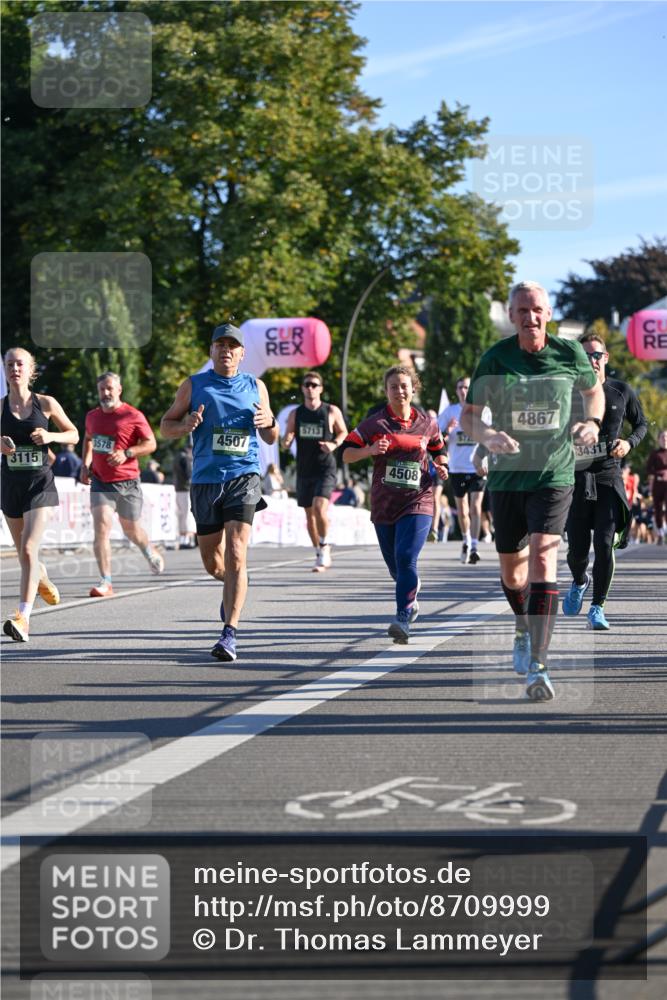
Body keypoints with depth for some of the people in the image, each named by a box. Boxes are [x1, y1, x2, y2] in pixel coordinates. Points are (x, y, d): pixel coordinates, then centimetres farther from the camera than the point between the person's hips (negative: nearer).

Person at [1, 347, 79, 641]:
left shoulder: (46, 404, -2)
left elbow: (74, 435, 7)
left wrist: (50, 436, -12)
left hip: (40, 482, -3)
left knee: (29, 548, -18)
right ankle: (44, 582, 49)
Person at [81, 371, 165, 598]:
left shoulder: (133, 416, -8)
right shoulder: (92, 416, 8)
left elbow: (151, 443, -7)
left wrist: (126, 453, -22)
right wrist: (85, 465, 14)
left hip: (127, 482, -3)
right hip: (100, 482, 3)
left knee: (131, 529, 12)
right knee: (101, 527, -16)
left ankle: (149, 551, 48)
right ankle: (105, 582, -17)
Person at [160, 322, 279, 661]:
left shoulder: (255, 387, 10)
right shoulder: (194, 385, 7)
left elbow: (271, 438, 18)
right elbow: (165, 425, 10)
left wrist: (269, 423, -6)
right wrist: (185, 425, -12)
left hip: (243, 477, -1)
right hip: (205, 480, 1)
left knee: (236, 555, -15)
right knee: (212, 562, 9)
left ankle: (230, 633, -17)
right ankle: (235, 585, 45)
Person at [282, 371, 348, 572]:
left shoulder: (332, 412, -2)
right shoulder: (295, 414, 5)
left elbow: (343, 432, 11)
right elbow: (285, 444, 8)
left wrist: (334, 444, -10)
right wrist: (286, 440, -16)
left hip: (325, 469, -4)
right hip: (304, 470, 4)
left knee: (320, 508, -22)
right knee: (310, 514, 8)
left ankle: (324, 546, -3)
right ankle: (320, 555, 22)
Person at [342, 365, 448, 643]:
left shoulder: (427, 424, 4)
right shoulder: (374, 423, 0)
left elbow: (439, 450, 22)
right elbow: (347, 454, 0)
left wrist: (440, 467, 2)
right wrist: (370, 450, -18)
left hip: (417, 503, -2)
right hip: (384, 504, 2)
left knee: (406, 558, -20)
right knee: (395, 565, 12)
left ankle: (403, 619, -20)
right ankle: (411, 594, 45)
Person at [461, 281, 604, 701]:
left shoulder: (570, 353, -3)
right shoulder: (495, 359, -6)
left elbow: (594, 390, 16)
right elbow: (468, 415, -1)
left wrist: (593, 422, -5)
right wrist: (487, 435, -24)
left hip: (554, 475, -2)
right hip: (507, 477, 2)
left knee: (543, 559, -19)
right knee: (511, 568, 13)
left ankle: (538, 665, -22)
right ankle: (525, 628, 46)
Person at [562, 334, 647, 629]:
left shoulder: (621, 391, 4)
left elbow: (642, 424, 17)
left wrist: (629, 442, -3)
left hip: (609, 476, 0)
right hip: (575, 478, 0)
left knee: (605, 544, -11)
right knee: (577, 549, 2)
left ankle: (597, 608, 3)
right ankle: (579, 582, 38)